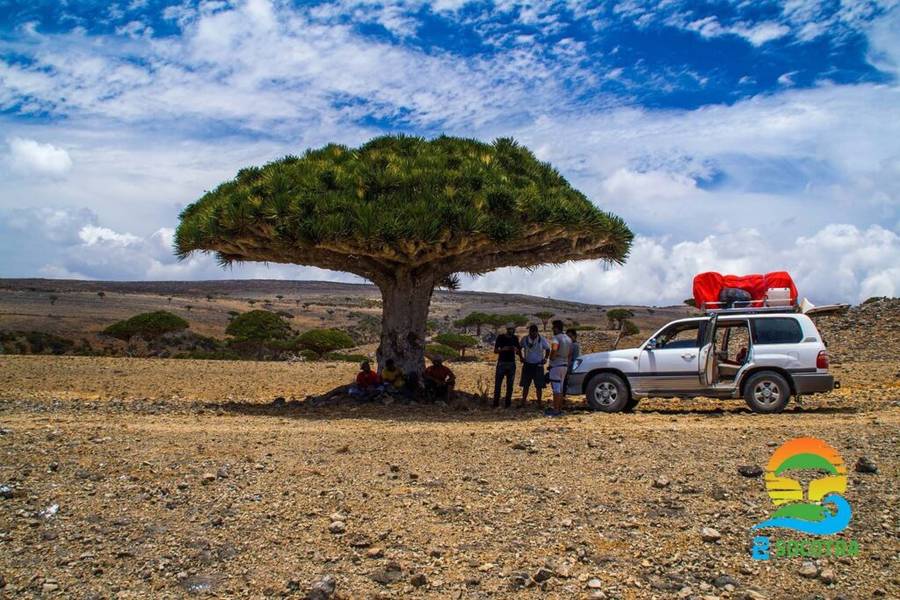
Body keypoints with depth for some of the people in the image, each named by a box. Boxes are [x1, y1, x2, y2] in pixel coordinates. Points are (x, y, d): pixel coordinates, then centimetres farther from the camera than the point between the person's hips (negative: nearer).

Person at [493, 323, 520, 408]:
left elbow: (518, 353, 11)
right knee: (497, 384, -4)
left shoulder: (515, 338, 7)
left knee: (510, 385, 1)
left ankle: (507, 404, 6)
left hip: (511, 364, 3)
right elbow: (495, 351, -3)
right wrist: (503, 349, -22)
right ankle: (496, 403, 3)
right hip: (501, 363, -3)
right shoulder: (500, 337, -3)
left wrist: (515, 349, -13)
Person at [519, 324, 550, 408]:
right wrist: (521, 357, 0)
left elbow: (548, 349, 5)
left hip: (538, 365, -2)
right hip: (527, 364, 2)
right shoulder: (525, 339, -3)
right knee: (525, 385, 7)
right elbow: (519, 348, 12)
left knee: (539, 386, -1)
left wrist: (545, 358, -6)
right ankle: (523, 402, 15)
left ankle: (539, 403, 8)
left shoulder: (542, 339, -7)